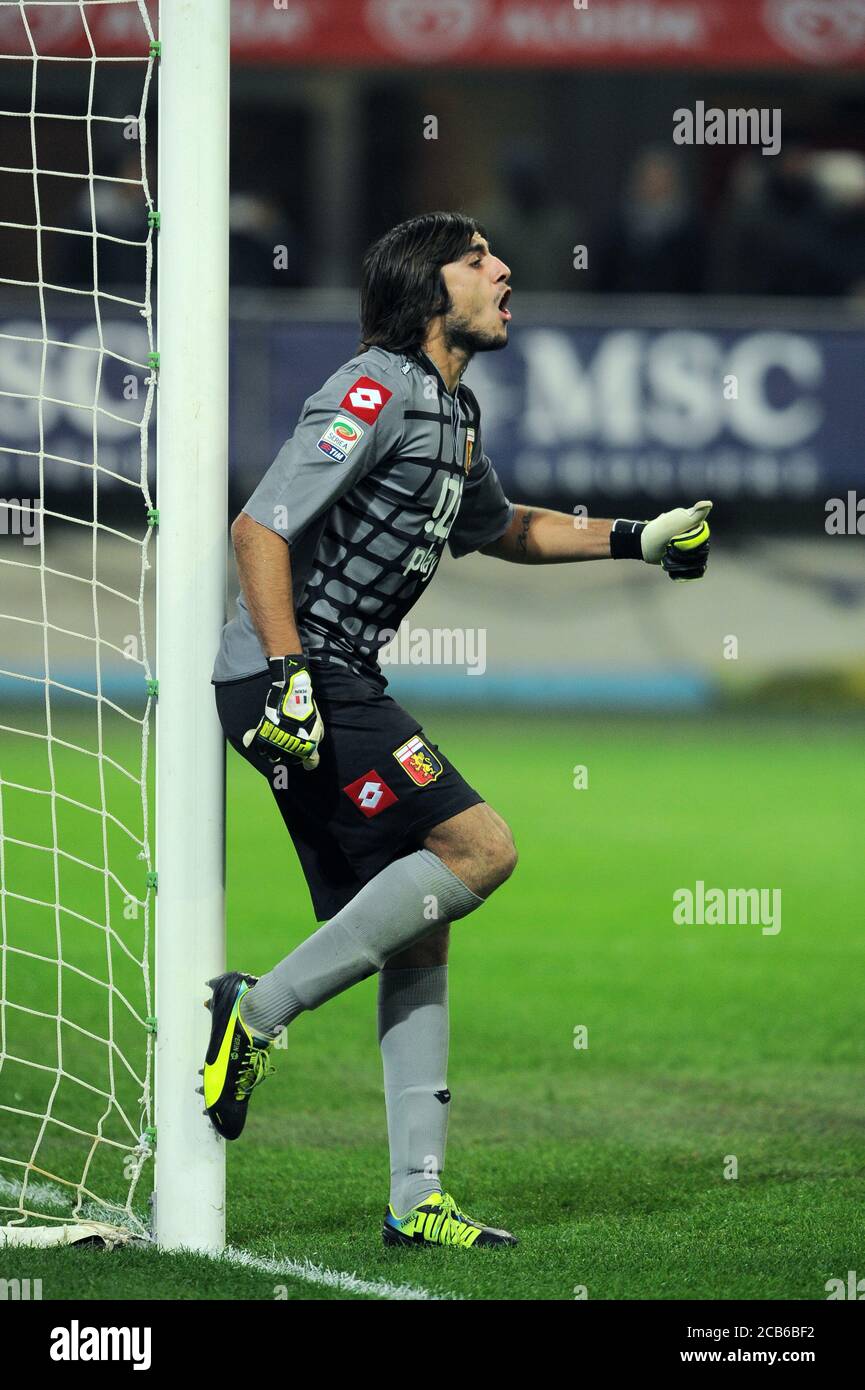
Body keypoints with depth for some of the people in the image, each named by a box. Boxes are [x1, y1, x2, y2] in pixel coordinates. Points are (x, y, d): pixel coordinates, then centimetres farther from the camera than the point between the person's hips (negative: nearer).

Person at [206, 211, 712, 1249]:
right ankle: (258, 1012, -12)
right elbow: (260, 528, -19)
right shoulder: (378, 393, -13)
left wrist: (636, 539, 31)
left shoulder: (453, 414, 18)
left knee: (418, 930, 5)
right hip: (293, 675, -10)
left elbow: (500, 529, 39)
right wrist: (287, 679, -25)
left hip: (343, 683, 10)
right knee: (477, 847, -17)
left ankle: (416, 1200, 5)